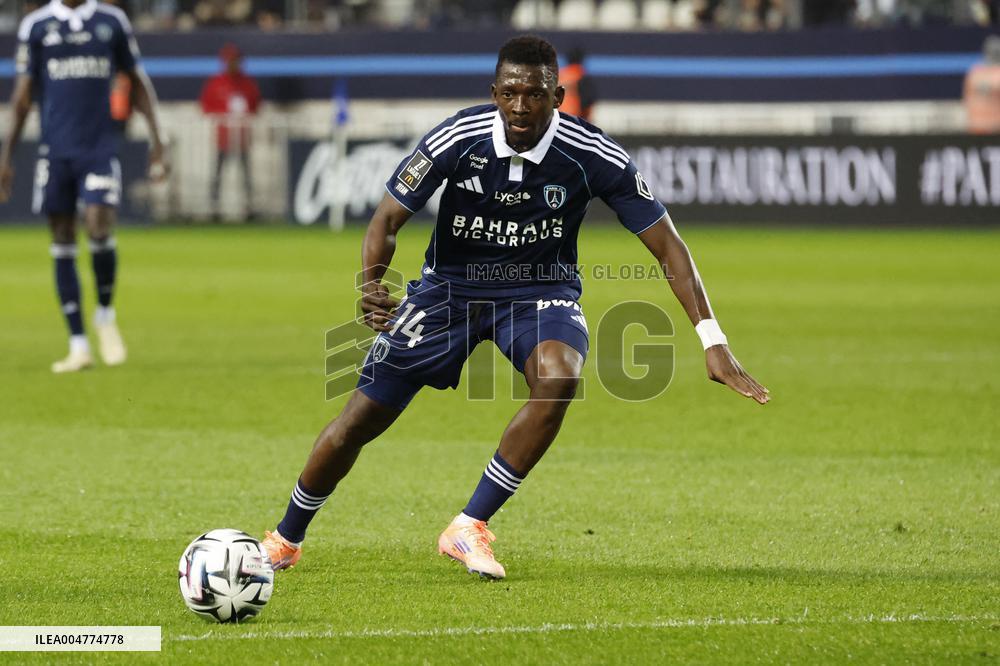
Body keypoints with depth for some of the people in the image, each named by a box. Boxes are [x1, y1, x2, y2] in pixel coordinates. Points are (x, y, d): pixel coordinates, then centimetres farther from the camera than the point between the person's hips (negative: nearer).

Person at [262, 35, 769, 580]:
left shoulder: (591, 156, -22)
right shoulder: (458, 140, -21)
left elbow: (666, 245, -16)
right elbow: (388, 219, -11)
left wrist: (713, 342, -22)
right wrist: (371, 283, -33)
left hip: (540, 289, 0)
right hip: (451, 284, 1)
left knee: (559, 376, -34)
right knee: (363, 417, -2)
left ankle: (469, 528, -20)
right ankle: (286, 540, 26)